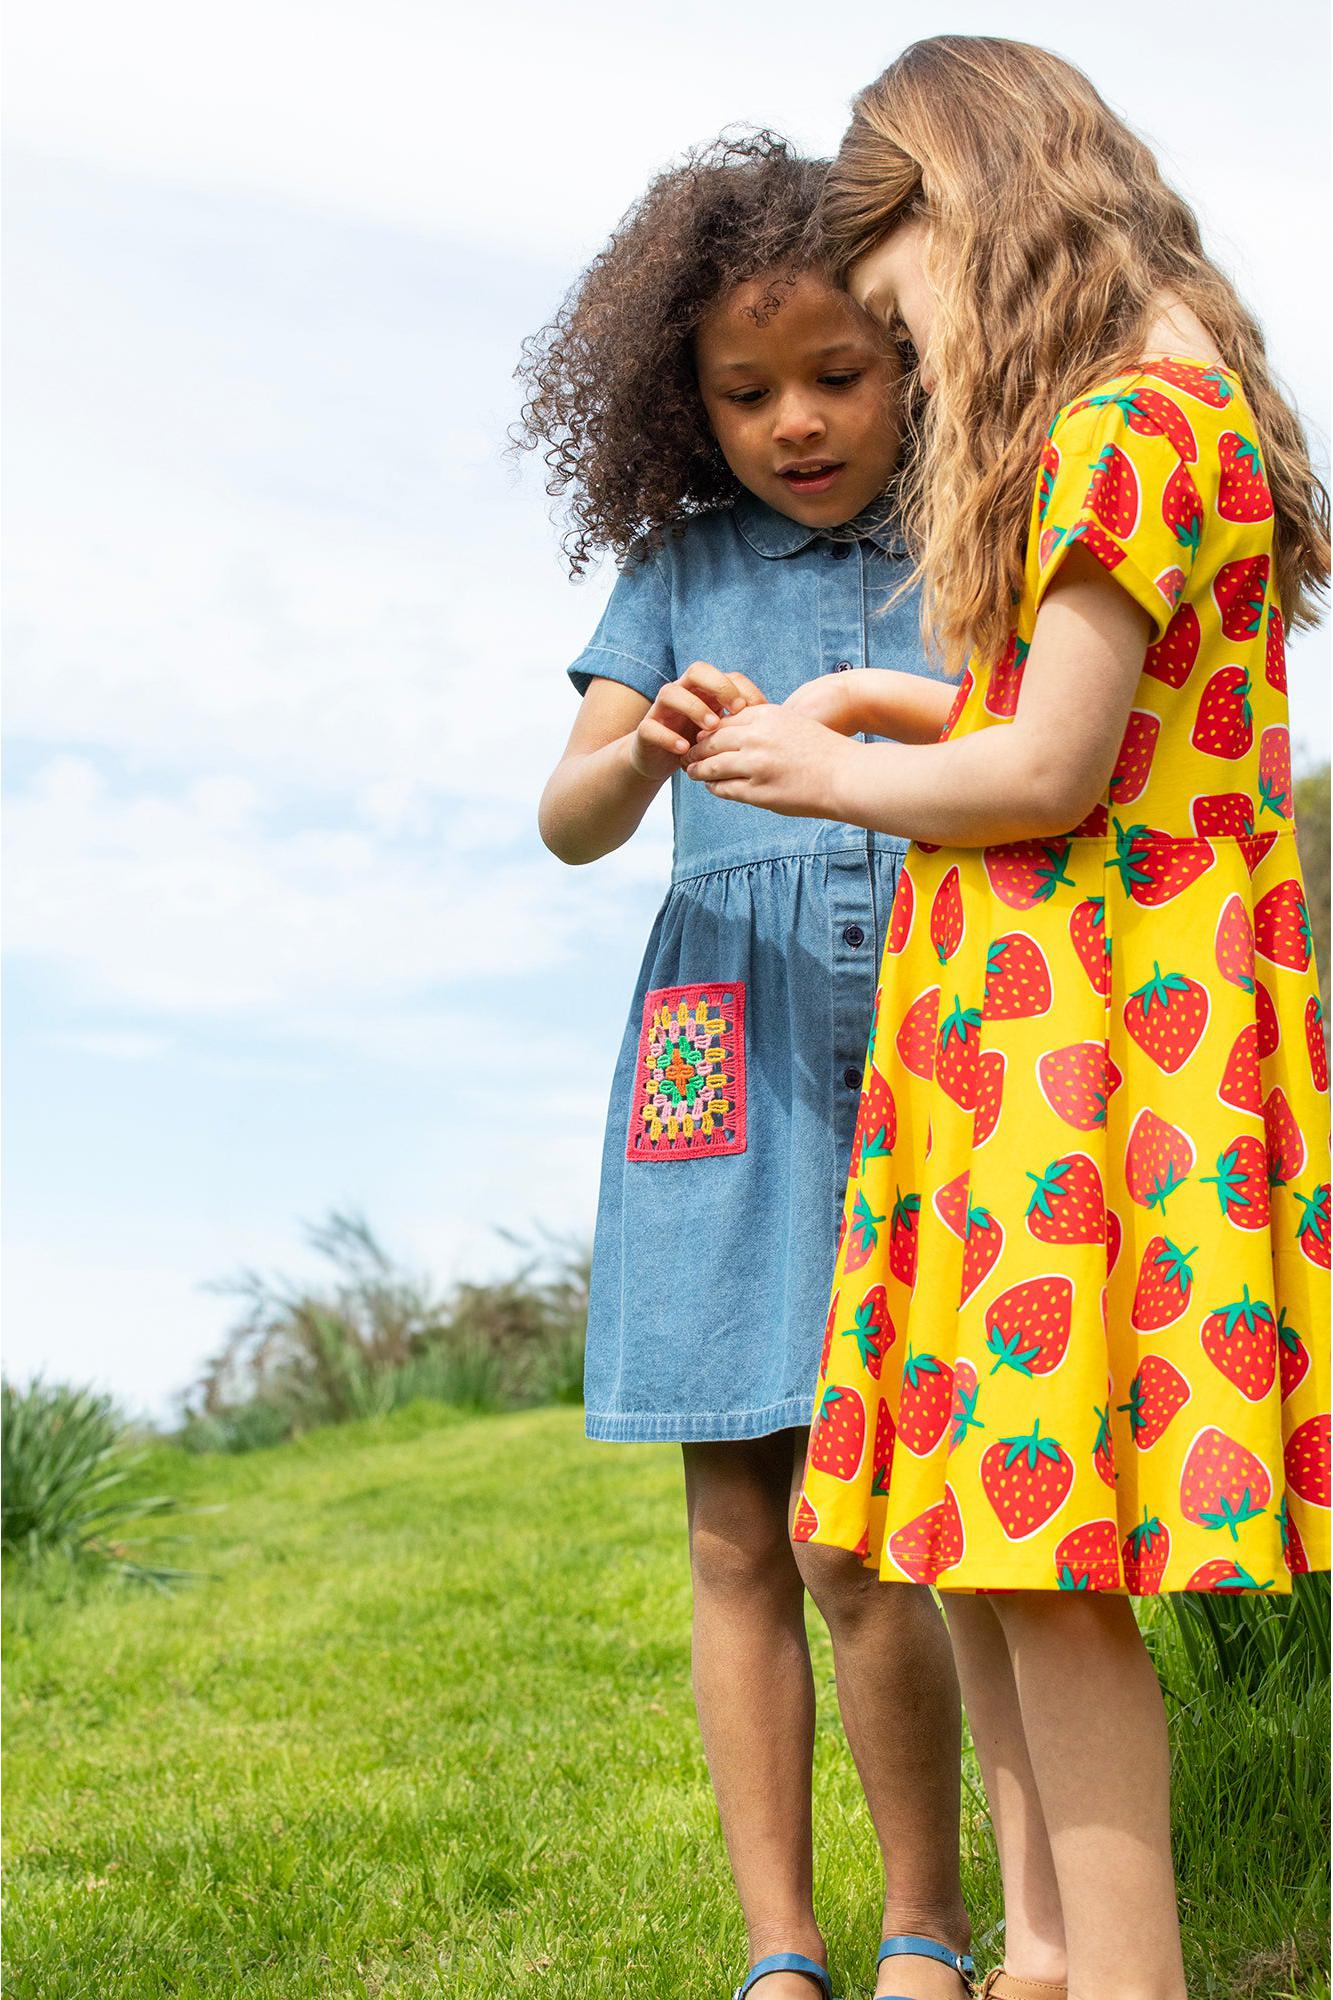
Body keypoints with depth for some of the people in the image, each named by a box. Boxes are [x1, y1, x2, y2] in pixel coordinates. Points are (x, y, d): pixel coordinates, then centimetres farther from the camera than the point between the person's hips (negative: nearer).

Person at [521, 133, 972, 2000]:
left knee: (859, 1542, -6)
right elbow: (568, 820, 2)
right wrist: (650, 747, -20)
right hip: (732, 1060, 2)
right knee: (741, 1541, 2)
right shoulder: (684, 567, 10)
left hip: (928, 1058, -2)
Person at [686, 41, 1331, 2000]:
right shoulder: (1172, 415, 18)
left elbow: (1054, 773, -18)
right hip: (1023, 1031, 10)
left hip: (1095, 1028, -10)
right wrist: (899, 710, 17)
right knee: (967, 1506, 12)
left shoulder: (1130, 420, -14)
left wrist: (836, 781, -2)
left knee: (1039, 1531, -7)